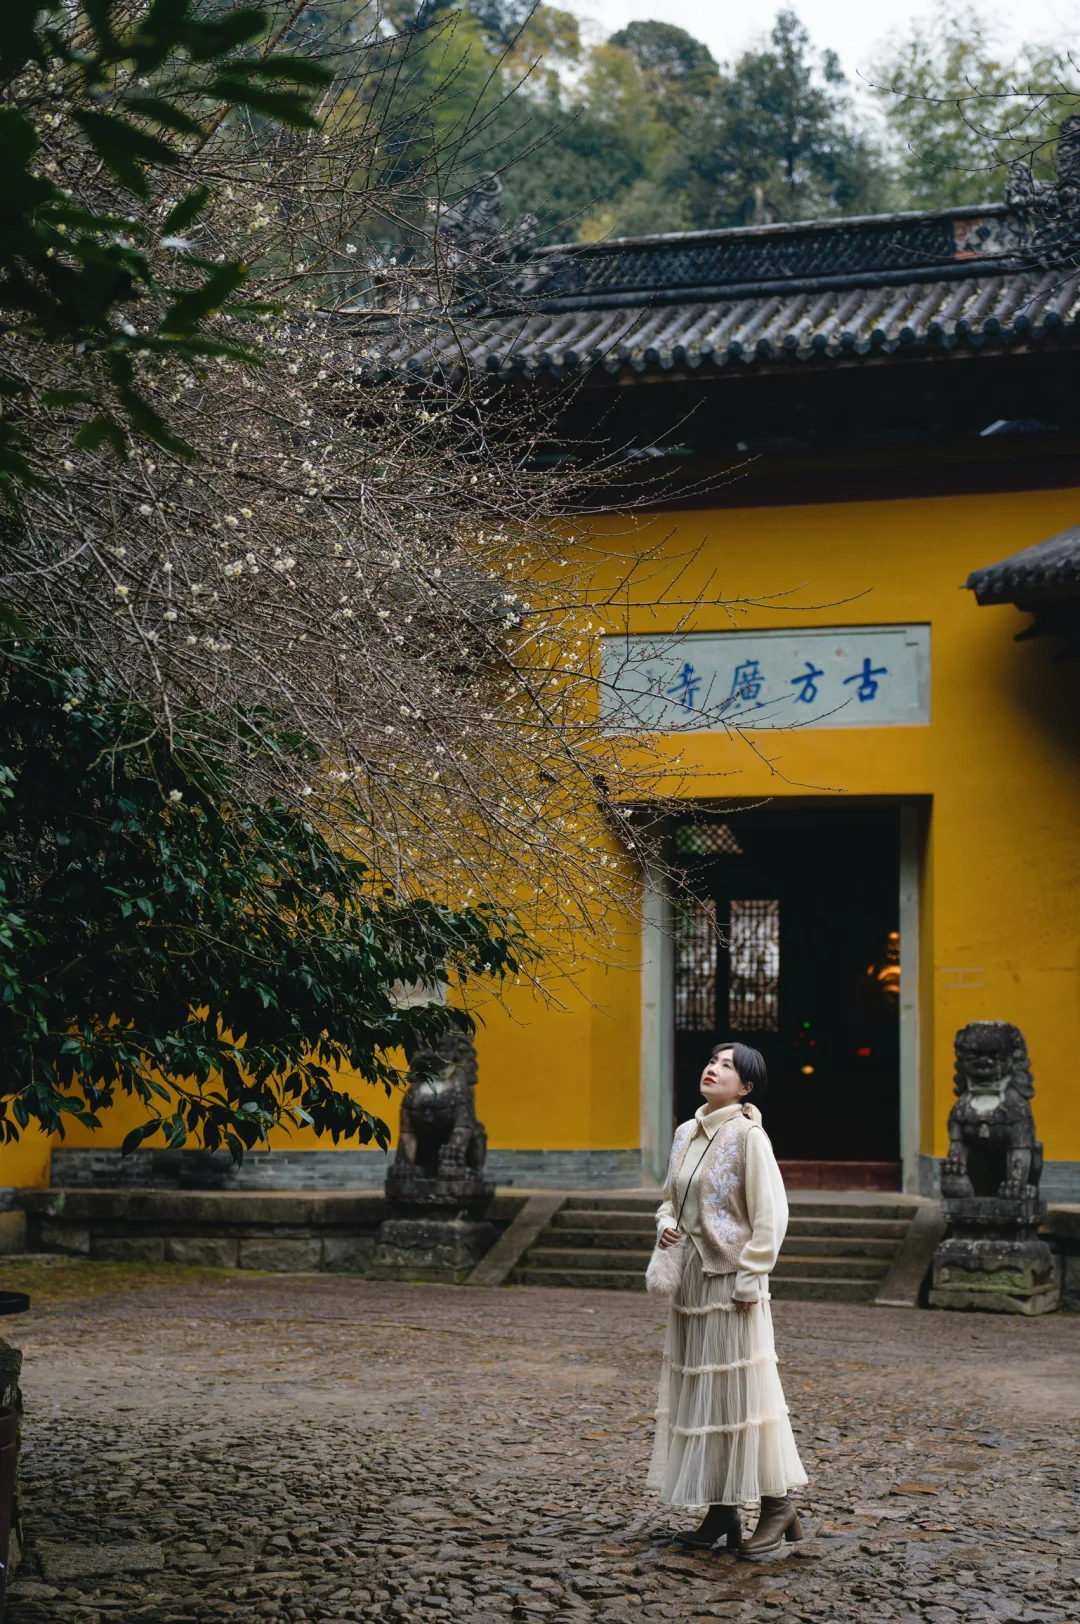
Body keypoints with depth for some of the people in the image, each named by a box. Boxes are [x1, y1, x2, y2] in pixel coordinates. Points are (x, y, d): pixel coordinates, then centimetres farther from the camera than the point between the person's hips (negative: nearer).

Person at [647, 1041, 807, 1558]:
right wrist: (666, 1224, 2)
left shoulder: (748, 1136, -10)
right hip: (690, 1278, 8)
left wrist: (749, 1279, -15)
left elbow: (771, 1214, -13)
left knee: (740, 1391, -4)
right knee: (695, 1392, 9)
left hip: (731, 1281, -7)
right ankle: (720, 1513, 17)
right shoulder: (685, 1134, 10)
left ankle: (777, 1504, 7)